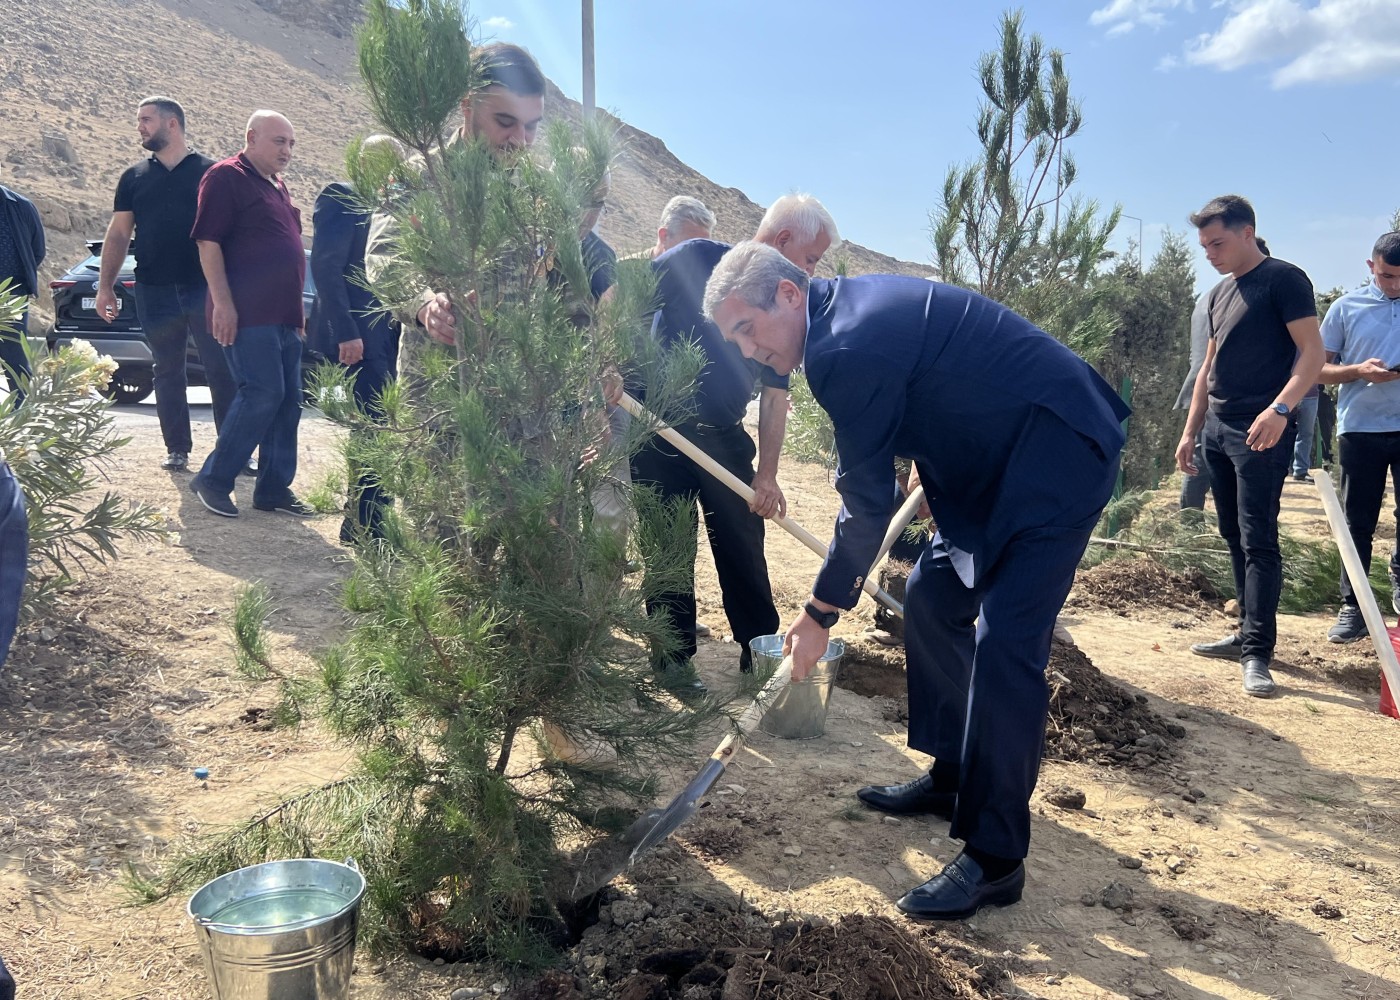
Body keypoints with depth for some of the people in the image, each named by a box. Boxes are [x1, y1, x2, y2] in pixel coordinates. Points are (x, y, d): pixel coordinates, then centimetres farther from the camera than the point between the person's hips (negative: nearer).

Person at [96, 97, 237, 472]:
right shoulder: (134, 177, 12)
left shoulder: (210, 172, 4)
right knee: (168, 372, 8)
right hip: (155, 292, 3)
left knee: (221, 371, -4)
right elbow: (118, 234, 12)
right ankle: (177, 449, 15)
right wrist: (105, 286, 4)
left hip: (205, 288, -3)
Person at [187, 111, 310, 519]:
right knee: (262, 394, -13)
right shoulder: (226, 177, -5)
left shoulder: (277, 186, 22)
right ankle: (212, 480, -1)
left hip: (283, 316, 9)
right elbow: (208, 241, -12)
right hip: (247, 315, -9)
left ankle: (274, 488, 14)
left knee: (288, 401, 7)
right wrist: (223, 302, -19)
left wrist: (297, 309, 23)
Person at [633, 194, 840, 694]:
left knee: (744, 544, 7)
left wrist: (767, 474, -7)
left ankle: (759, 649, 20)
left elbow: (774, 395, 2)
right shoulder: (698, 259, -12)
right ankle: (672, 654, 17)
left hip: (723, 435, 5)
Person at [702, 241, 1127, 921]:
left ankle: (995, 859, -8)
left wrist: (820, 614, -9)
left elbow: (866, 502, -19)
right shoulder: (851, 306, 6)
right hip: (1000, 455, 11)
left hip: (1059, 454, -11)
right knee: (932, 598, 13)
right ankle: (952, 777, 26)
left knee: (1004, 642, -16)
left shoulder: (849, 348, -24)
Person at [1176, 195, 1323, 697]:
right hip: (1218, 429, 8)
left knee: (1257, 539, -9)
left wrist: (1280, 409, -26)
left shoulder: (1283, 279, -5)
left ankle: (1257, 653, -7)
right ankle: (1248, 633, 21)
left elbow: (1313, 352, -12)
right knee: (1235, 538, 11)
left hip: (1261, 432, -8)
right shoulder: (1220, 293, 18)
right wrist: (1190, 431, 18)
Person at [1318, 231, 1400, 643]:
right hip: (1360, 427, -1)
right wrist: (1358, 371, -15)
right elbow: (1319, 367, 5)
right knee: (1357, 522, 5)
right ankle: (1353, 606, 13)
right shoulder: (1347, 307, 3)